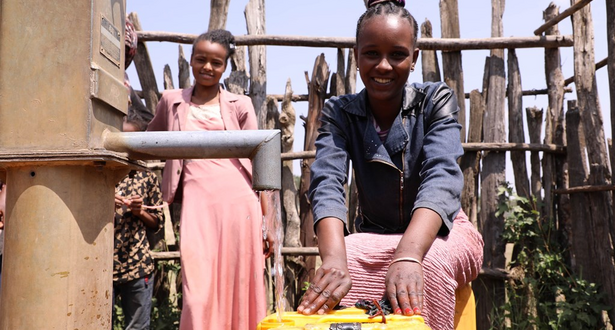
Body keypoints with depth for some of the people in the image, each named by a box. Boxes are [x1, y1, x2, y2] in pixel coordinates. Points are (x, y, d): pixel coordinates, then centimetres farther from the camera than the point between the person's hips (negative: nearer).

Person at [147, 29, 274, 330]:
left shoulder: (240, 104, 8)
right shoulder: (172, 101, 13)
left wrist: (268, 220, 3)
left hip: (239, 204, 0)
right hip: (196, 206, 1)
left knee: (238, 290, 3)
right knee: (199, 293, -4)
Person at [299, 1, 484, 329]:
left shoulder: (436, 101, -11)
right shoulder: (339, 113, -7)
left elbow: (441, 178, -28)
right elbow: (327, 184, -24)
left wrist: (408, 256, -47)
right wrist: (334, 262, -45)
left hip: (442, 233, 0)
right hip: (376, 237, 1)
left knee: (428, 262, -35)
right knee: (349, 260, -32)